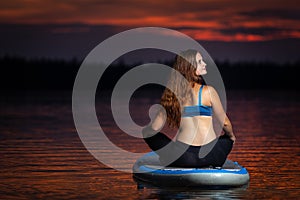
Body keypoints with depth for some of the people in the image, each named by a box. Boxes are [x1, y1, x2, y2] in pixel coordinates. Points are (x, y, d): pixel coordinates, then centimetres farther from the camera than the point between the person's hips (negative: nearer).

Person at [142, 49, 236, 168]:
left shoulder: (171, 93, 2)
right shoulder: (208, 91, -6)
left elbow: (155, 128, 4)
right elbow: (225, 123, 2)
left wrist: (143, 132, 28)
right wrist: (231, 136, 25)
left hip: (182, 158, 0)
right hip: (209, 157, 0)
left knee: (151, 135, 23)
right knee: (227, 140, 34)